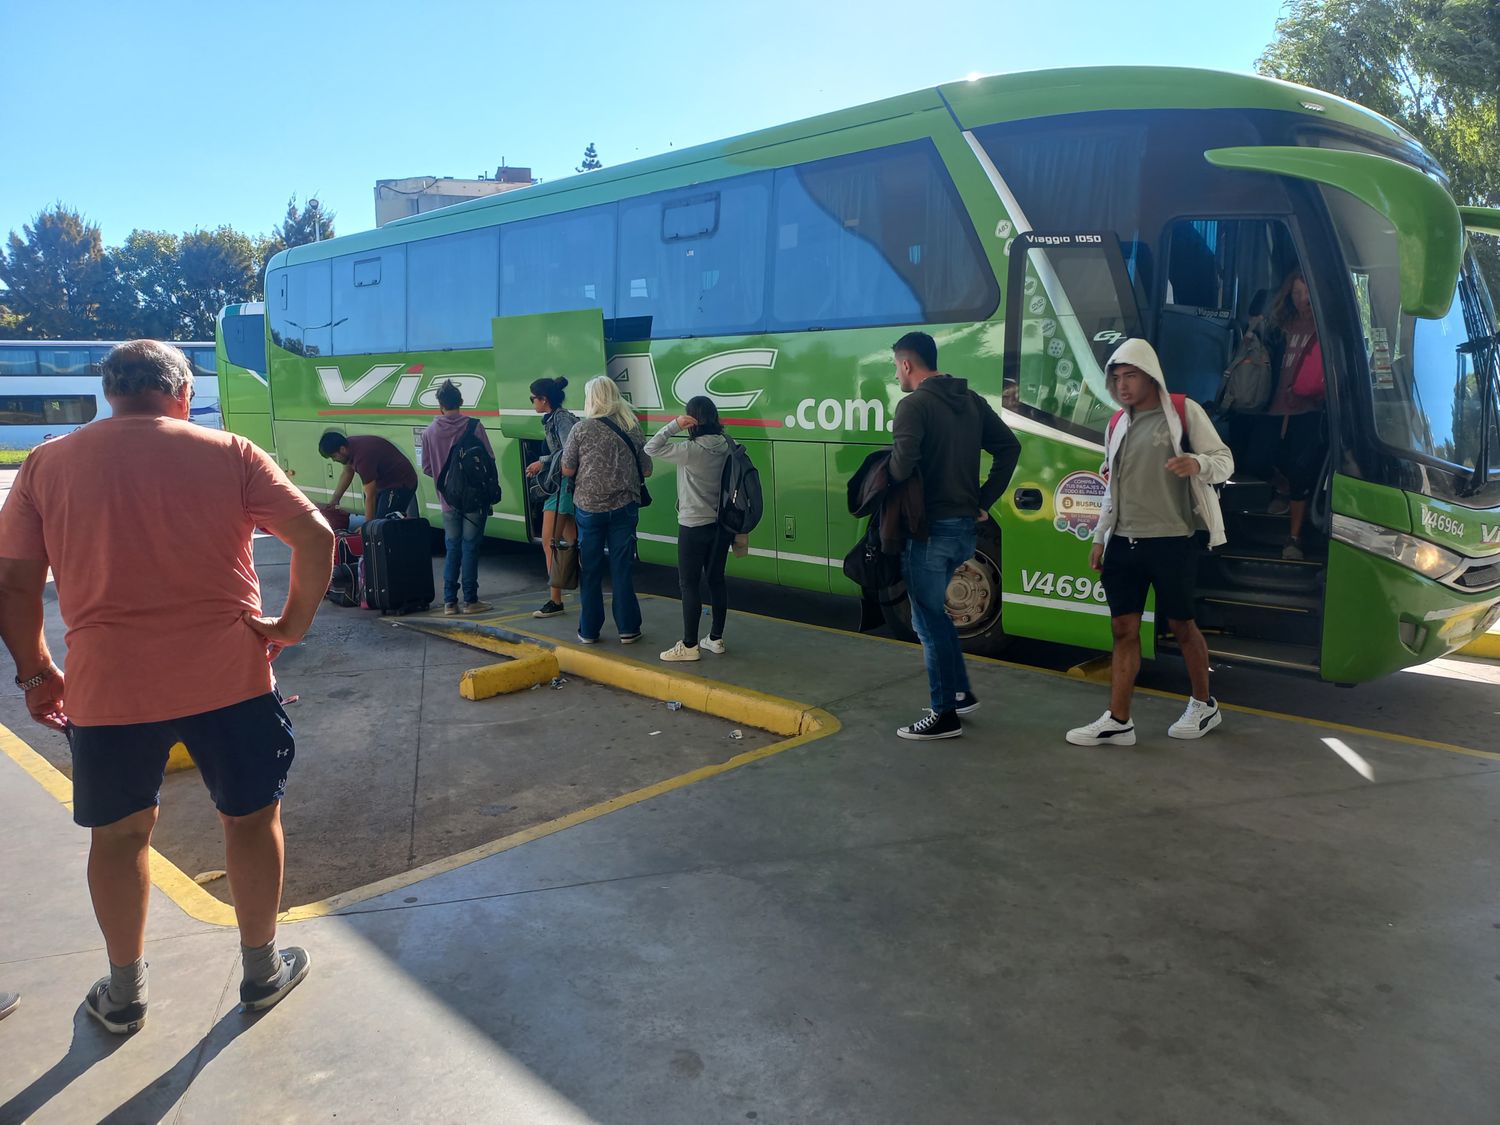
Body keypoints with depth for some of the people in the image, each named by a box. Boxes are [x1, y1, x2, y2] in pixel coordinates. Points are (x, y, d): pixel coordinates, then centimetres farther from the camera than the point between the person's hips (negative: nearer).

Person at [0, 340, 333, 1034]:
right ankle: (262, 969, 30)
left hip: (106, 685, 2)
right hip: (227, 673, -1)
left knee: (119, 832, 20)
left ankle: (124, 993, 34)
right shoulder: (228, 454, -1)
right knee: (252, 816, 16)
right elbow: (316, 538, -9)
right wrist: (293, 625, 1)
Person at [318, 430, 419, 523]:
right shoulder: (349, 445, -4)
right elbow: (347, 474, 15)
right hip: (384, 481, 10)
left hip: (401, 483, -10)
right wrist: (335, 499, 10)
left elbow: (370, 497, -29)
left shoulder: (362, 457, -31)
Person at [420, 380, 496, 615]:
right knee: (470, 548, 3)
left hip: (447, 500, 3)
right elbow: (489, 459, -7)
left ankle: (449, 601, 12)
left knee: (452, 549, 11)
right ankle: (470, 600, 6)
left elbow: (426, 468, 5)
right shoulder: (474, 426, -10)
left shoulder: (430, 431, -1)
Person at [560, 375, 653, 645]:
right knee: (623, 570, 8)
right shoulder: (633, 428, -1)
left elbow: (567, 470, -4)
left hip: (589, 508, -1)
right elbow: (646, 471, 5)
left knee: (590, 571, 9)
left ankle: (589, 630, 16)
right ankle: (628, 629, 12)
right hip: (624, 508, 2)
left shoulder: (581, 429, -8)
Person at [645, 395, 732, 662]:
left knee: (689, 585, 2)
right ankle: (716, 638, 23)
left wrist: (675, 425, -16)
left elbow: (651, 448, -14)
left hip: (694, 527, -7)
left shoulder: (691, 450, -18)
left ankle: (689, 646, 7)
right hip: (721, 524, 7)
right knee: (716, 581, 14)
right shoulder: (726, 447, -1)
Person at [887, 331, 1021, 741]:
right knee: (933, 611, 23)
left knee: (929, 620, 2)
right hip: (965, 525, 8)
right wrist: (984, 501, 11)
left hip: (929, 527, -8)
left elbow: (902, 465, -27)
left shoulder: (914, 404, -13)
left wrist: (884, 481, -5)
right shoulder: (971, 400, 11)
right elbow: (1009, 447, 12)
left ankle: (945, 715, 9)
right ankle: (961, 692, 28)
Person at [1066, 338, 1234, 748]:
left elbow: (1224, 461, -6)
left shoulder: (1183, 411, -4)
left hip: (1171, 541, -5)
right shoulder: (1117, 424, 13)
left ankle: (1204, 706, 27)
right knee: (1124, 629, 3)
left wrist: (1197, 463, -29)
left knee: (1181, 626, 7)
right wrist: (1100, 538, 17)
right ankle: (1117, 721, 6)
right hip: (1123, 543, 5)